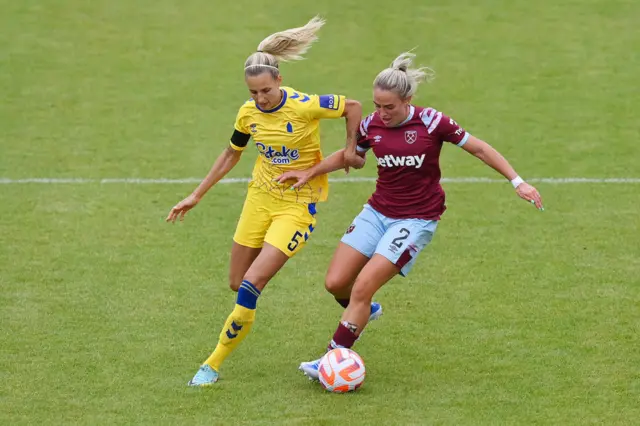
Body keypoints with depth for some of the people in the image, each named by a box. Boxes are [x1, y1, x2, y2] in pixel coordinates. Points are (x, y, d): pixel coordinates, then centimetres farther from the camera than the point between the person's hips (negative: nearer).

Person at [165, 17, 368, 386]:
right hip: (260, 198, 6)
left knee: (253, 283, -15)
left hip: (297, 205, -6)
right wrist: (196, 196, 14)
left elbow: (353, 106, -7)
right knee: (238, 283, 9)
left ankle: (214, 365, -5)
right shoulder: (249, 113, -4)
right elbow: (231, 155, 13)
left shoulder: (305, 107, -21)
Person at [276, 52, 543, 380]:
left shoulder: (430, 122, -15)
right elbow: (347, 155, 19)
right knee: (335, 283, -3)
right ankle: (362, 313, 32)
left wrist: (517, 182, -9)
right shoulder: (372, 125, -2)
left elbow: (479, 148, -6)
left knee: (362, 288, -16)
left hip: (416, 220, -5)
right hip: (377, 212, 5)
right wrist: (309, 173, 7)